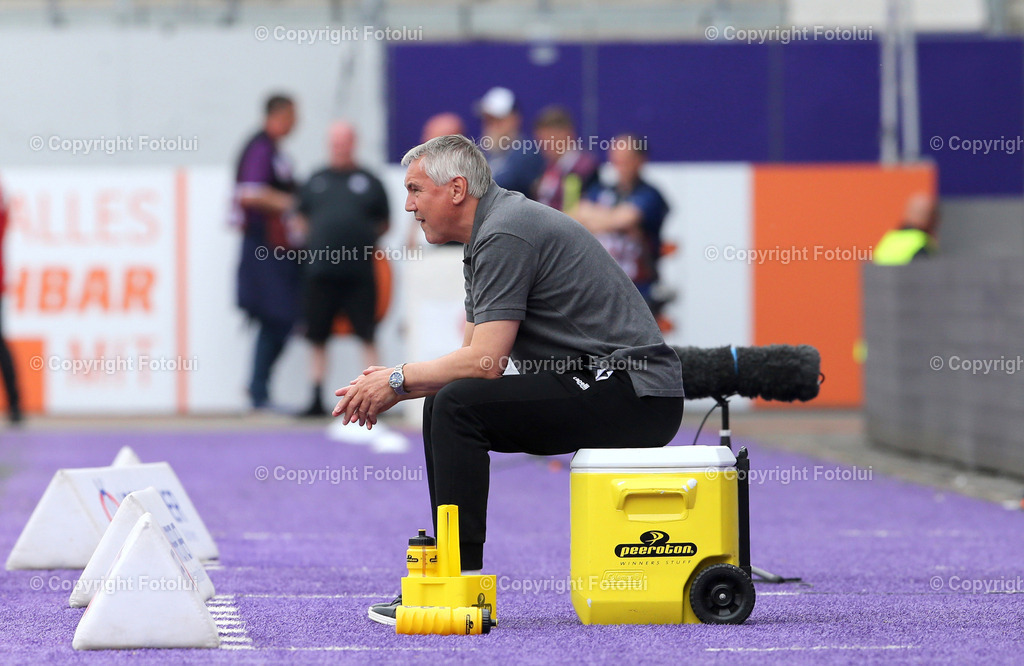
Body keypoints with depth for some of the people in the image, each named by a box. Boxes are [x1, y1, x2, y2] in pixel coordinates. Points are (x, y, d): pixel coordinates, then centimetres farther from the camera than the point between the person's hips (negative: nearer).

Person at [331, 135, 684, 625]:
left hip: (635, 398, -11)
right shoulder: (493, 229, 17)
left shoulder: (505, 235, -15)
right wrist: (395, 387, 8)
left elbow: (485, 362, -21)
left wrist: (399, 379, -7)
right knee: (444, 408, 13)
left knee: (459, 406, -20)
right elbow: (477, 359, 20)